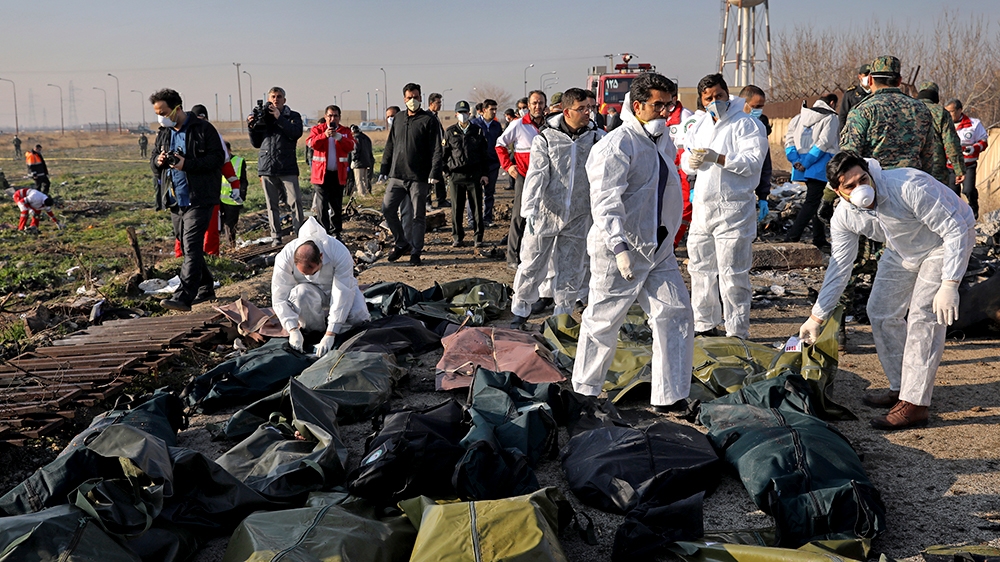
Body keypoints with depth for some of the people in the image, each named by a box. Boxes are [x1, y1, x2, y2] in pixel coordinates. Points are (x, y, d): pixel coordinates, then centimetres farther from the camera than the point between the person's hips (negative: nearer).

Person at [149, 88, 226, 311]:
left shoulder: (203, 129, -6)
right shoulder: (163, 134, 14)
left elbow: (218, 157, -12)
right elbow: (153, 161, 21)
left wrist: (187, 164, -20)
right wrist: (158, 162, -3)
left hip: (199, 199, -8)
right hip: (175, 201, 8)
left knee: (191, 247, -13)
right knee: (186, 246, 12)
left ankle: (184, 297, -17)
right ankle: (205, 288, 25)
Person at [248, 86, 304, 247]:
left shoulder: (293, 116, 8)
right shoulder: (262, 116, 14)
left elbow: (296, 133, -13)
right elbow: (256, 143, 16)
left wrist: (279, 118, -17)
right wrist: (252, 127, -1)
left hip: (287, 167, -2)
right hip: (267, 167, 3)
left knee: (295, 201, -8)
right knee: (272, 205, 4)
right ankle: (276, 236, 9)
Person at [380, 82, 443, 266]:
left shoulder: (428, 120, -2)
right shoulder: (398, 119, 13)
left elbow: (436, 150, -7)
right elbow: (390, 146, 17)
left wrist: (434, 173, -17)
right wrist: (384, 170, 11)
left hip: (419, 178, -5)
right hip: (396, 175, 5)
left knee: (417, 215, 1)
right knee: (388, 209, 1)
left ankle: (415, 252, 11)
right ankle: (401, 244, 19)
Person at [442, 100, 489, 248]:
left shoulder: (478, 131, 8)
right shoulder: (450, 132, 8)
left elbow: (484, 153, 9)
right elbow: (444, 153, 11)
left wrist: (485, 173, 3)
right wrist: (447, 171, 1)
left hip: (474, 174, 0)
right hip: (456, 174, 0)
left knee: (477, 207, 0)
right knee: (457, 208, 2)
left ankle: (478, 237, 8)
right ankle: (458, 237, 11)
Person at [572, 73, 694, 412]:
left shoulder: (663, 140, 13)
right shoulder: (616, 146, -16)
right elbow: (606, 203, -26)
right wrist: (619, 247, -37)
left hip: (659, 251, 8)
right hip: (620, 252, -8)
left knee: (676, 315, 2)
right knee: (603, 323, 4)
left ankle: (669, 397, 10)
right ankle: (584, 393, 22)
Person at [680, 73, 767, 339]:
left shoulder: (747, 125, -5)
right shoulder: (699, 126, 17)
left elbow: (753, 161, -17)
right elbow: (685, 160, 14)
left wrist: (716, 158, -24)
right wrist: (692, 162, -9)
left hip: (733, 208, -7)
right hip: (702, 205, 7)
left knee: (732, 274, -6)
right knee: (700, 267, 14)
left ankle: (737, 333, 2)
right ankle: (704, 324, 27)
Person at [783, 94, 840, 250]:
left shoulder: (801, 116, 13)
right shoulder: (831, 118, -4)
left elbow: (789, 138, 5)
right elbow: (823, 143, -14)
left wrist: (795, 160, -2)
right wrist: (806, 163, -13)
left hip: (804, 167, 6)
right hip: (819, 166, -6)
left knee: (815, 201, 15)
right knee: (812, 202, -5)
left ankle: (820, 240, 20)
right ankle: (791, 239, -15)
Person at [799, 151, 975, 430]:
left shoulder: (909, 187, -37)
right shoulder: (844, 217, -18)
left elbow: (956, 231, -31)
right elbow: (839, 267, -7)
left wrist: (948, 285, -39)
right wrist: (817, 317, -6)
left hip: (946, 241, -6)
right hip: (903, 249, 7)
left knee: (923, 317, -16)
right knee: (881, 311, 6)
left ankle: (915, 404, -14)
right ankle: (900, 387, 22)